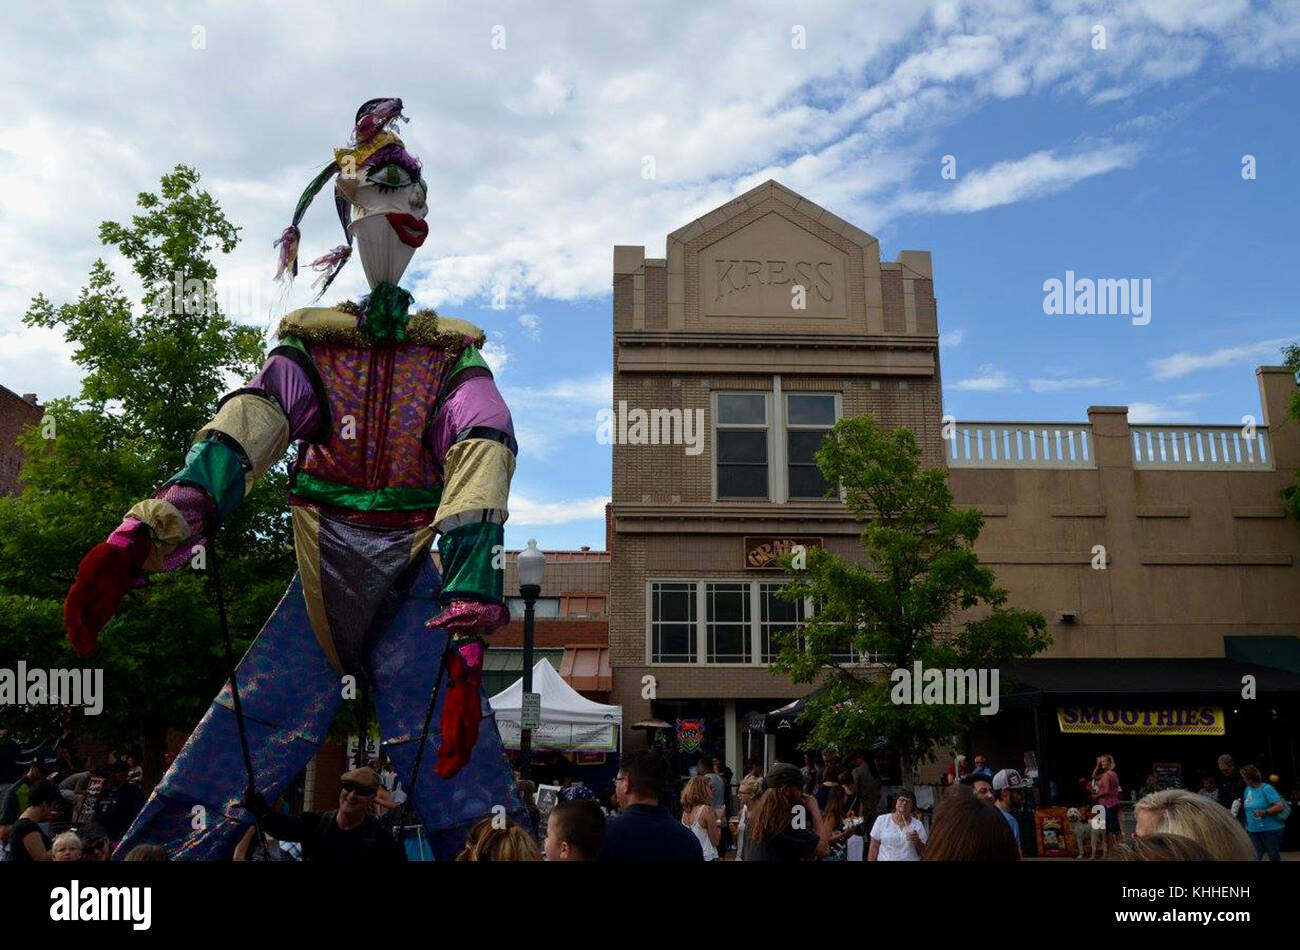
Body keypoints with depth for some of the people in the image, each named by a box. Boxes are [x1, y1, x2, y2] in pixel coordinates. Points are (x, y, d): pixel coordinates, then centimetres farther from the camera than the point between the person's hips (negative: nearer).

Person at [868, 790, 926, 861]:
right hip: (885, 859, -1)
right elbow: (874, 847, 4)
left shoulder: (918, 825, 6)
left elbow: (923, 853, 6)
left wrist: (917, 842, -11)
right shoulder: (881, 820, 3)